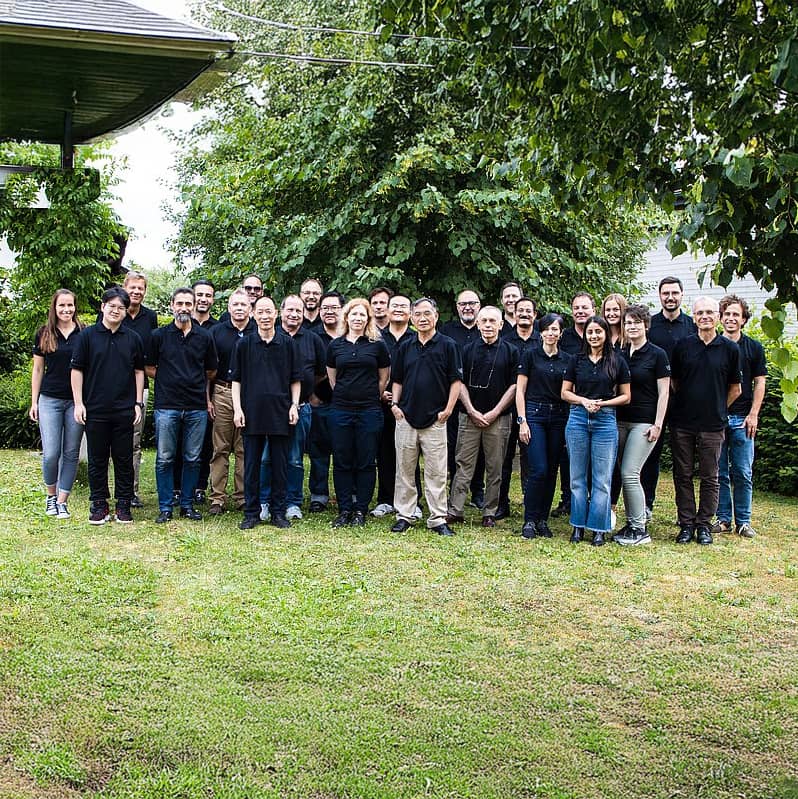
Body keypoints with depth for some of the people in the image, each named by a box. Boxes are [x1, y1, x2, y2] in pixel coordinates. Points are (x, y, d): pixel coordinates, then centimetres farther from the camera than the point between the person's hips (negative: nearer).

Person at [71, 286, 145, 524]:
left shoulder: (133, 338, 7)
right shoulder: (87, 335, 0)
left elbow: (139, 371, 11)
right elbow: (77, 370, 1)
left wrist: (138, 403, 5)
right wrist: (78, 403, -5)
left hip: (124, 410, 1)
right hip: (95, 409, -1)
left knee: (124, 459, 5)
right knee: (97, 458, 6)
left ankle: (123, 504, 14)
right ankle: (98, 504, 16)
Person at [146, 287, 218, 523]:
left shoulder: (204, 337, 7)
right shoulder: (159, 335, 3)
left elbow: (211, 372, 17)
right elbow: (149, 368, 8)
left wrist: (203, 391, 11)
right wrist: (169, 380, 3)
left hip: (197, 407, 2)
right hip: (167, 406, -2)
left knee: (192, 459, 7)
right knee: (165, 459, 1)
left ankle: (187, 505, 17)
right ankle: (165, 507, 9)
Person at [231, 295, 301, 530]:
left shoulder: (288, 343, 5)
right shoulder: (244, 344, 5)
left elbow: (296, 379, 9)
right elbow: (236, 379, 6)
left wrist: (294, 405, 0)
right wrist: (237, 408, -3)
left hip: (280, 413, 0)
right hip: (252, 413, 0)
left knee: (280, 464, 5)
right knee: (251, 464, 4)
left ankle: (278, 512, 14)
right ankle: (251, 513, 12)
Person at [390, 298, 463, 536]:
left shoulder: (447, 346, 0)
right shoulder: (405, 347, 11)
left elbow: (456, 380, -1)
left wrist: (448, 410, -8)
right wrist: (395, 404, 3)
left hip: (435, 419, -3)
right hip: (406, 417, 3)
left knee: (436, 472, 0)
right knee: (404, 470, 7)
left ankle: (437, 518, 6)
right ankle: (404, 515, 15)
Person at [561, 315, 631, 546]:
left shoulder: (617, 362, 2)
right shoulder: (577, 360, 7)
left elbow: (626, 397, 4)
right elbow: (565, 392, 9)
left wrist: (602, 403, -11)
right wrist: (583, 401, -10)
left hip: (605, 421, -2)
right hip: (578, 419, 2)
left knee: (602, 479, 0)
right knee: (577, 476, 6)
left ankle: (599, 529, 7)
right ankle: (578, 526, 15)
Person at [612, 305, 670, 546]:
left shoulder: (657, 354, -3)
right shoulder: (619, 354, 11)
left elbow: (663, 392, -6)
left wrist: (658, 424, -12)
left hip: (644, 422, -6)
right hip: (620, 421, 6)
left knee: (630, 473, -12)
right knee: (625, 474, 6)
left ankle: (640, 530, -5)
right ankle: (631, 523, 15)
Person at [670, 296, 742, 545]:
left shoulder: (730, 349, 0)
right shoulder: (683, 345, 3)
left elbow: (735, 389, 10)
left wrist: (716, 409, 9)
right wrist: (689, 403, 9)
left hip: (713, 425, -1)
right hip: (682, 422, 1)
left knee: (709, 478, 5)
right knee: (683, 476, 6)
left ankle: (704, 525, 15)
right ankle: (686, 524, 14)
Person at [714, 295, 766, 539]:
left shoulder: (754, 348, 7)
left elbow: (759, 383, 6)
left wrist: (753, 415, -2)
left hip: (741, 418, 0)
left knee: (743, 473, 0)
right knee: (719, 472, 3)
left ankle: (743, 521, 7)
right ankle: (723, 519, 11)